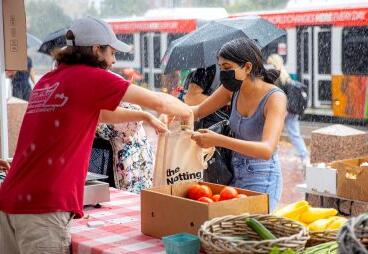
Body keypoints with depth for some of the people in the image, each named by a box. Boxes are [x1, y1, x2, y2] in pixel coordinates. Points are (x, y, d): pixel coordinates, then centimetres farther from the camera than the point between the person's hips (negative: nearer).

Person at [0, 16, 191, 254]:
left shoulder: (48, 81, 16)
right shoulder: (90, 77, -6)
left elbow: (102, 114, 31)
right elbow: (157, 101, 1)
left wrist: (145, 116, 36)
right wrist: (186, 112, 20)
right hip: (43, 207, -8)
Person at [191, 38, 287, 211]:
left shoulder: (275, 97, -20)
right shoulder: (232, 89, -1)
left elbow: (266, 149, -32)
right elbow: (198, 111, 12)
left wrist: (218, 140, -38)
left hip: (261, 178, -6)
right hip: (235, 174, 6)